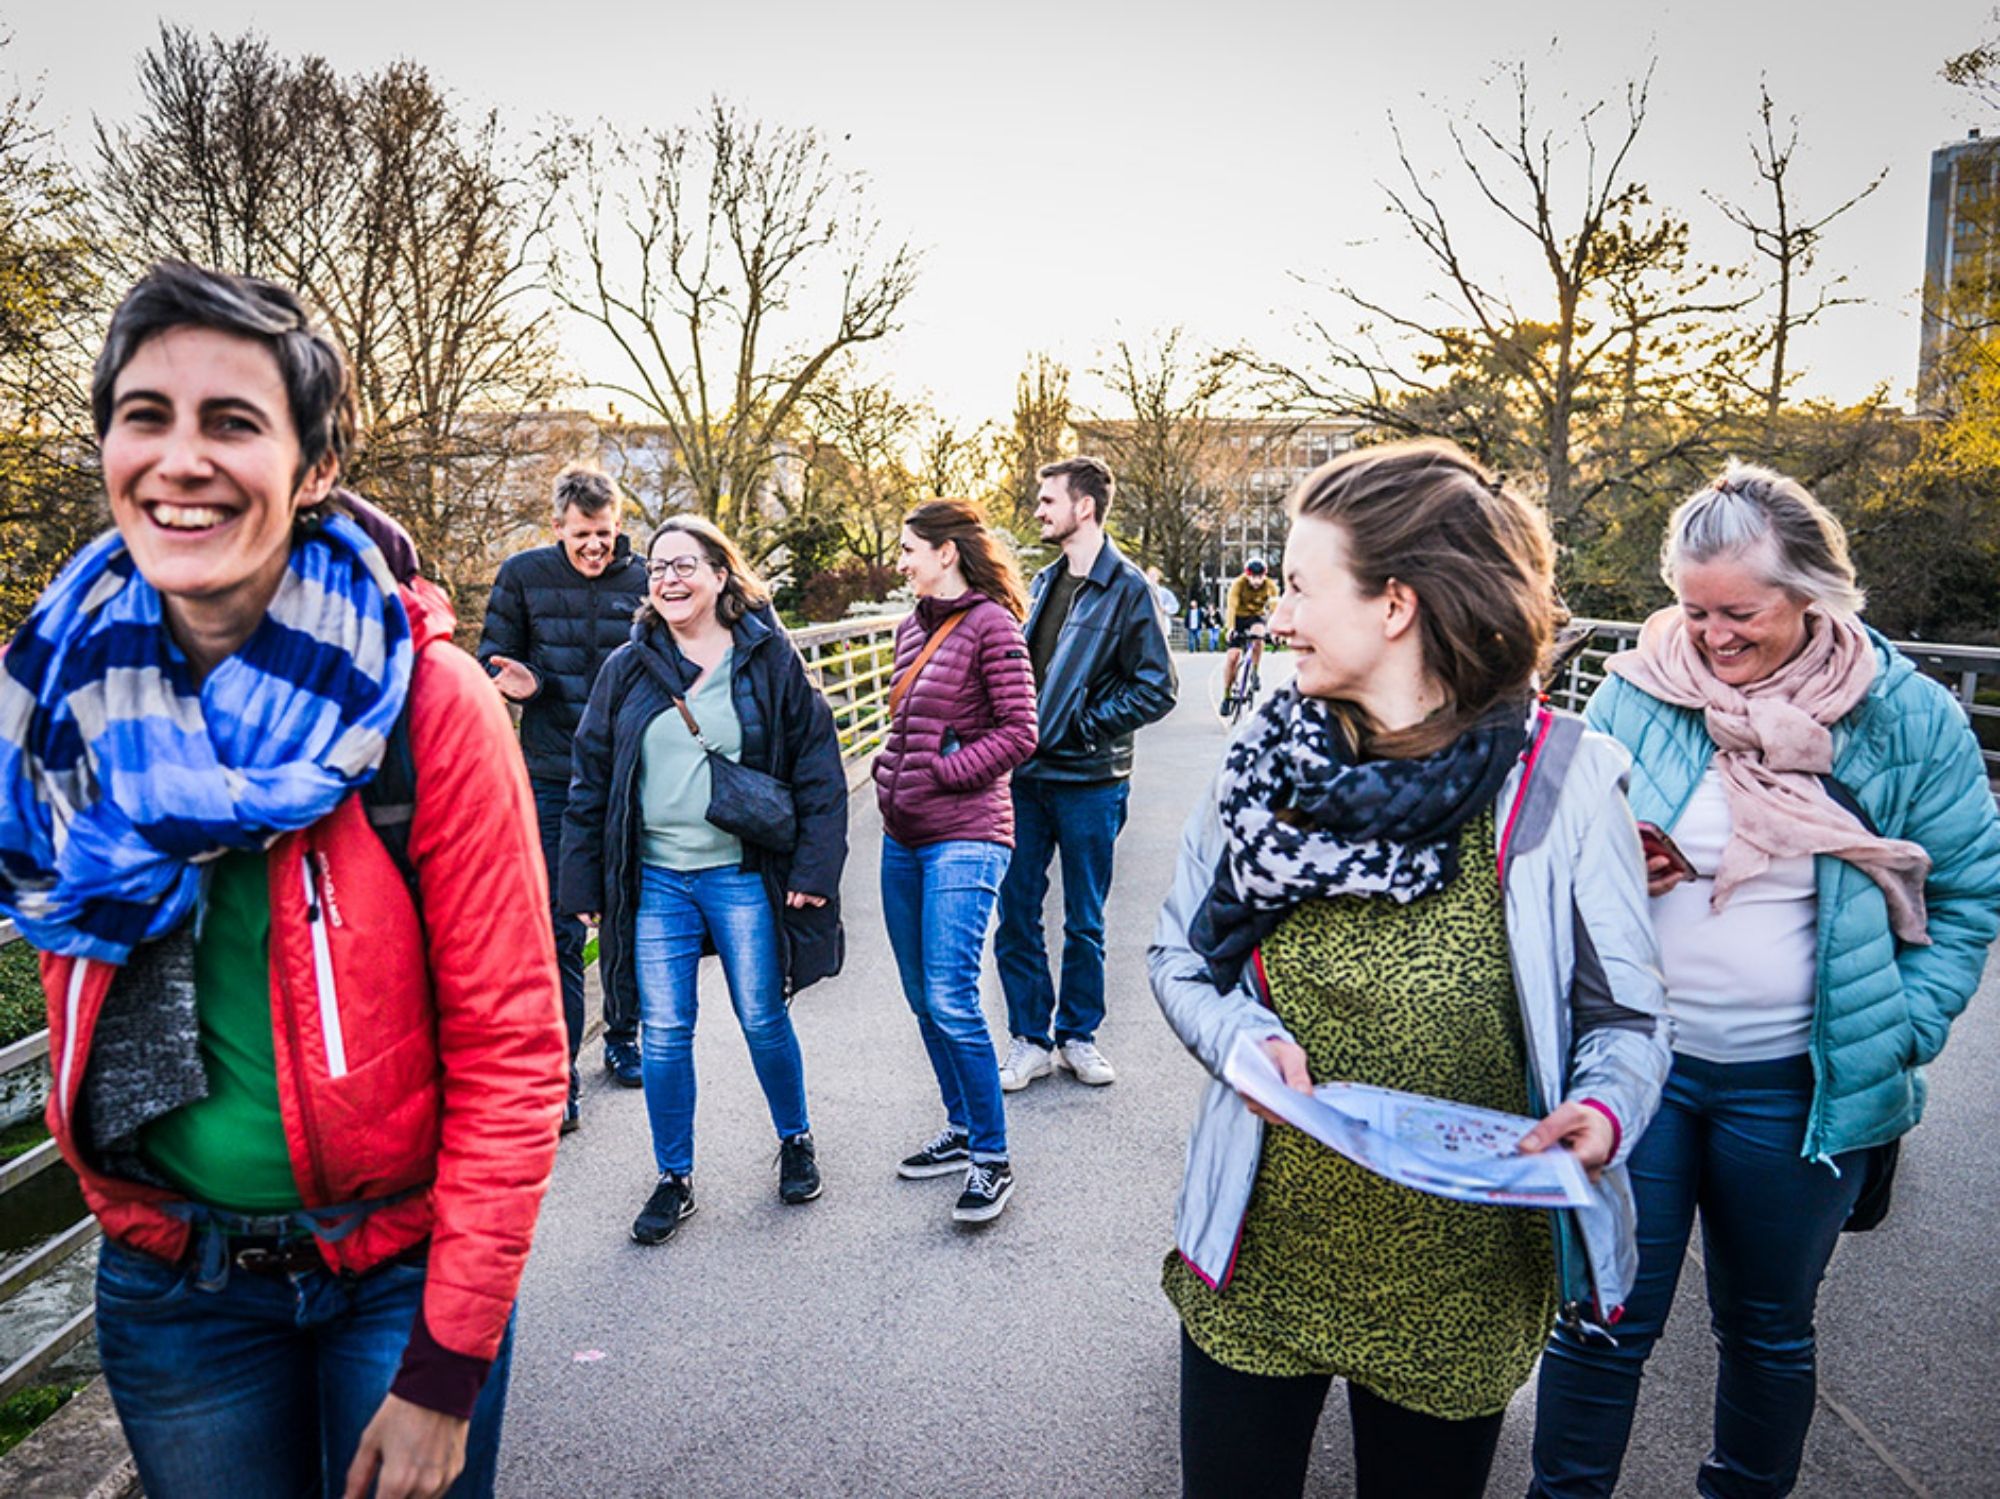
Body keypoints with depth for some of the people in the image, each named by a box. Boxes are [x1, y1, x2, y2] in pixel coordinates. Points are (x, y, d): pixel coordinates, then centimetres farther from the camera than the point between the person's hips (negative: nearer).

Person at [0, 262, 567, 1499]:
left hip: (402, 1264, -3)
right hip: (169, 1282, 4)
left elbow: (510, 1045, -16)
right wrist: (128, 1214, 8)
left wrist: (448, 1369, -15)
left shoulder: (421, 695, -17)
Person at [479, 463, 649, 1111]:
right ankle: (557, 1076, 9)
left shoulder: (642, 580, 0)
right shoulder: (523, 575, -1)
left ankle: (623, 1038, 35)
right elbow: (491, 661, 6)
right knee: (558, 928, 0)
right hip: (553, 779, -1)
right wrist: (520, 683, -17)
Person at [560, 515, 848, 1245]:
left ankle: (795, 1141, 33)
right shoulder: (627, 668, 5)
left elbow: (817, 763, -1)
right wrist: (583, 881, 5)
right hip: (654, 879, 2)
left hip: (743, 875, -2)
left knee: (763, 1021, 8)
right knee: (663, 1034, 5)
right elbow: (591, 778, 9)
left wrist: (815, 866, -7)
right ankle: (673, 1178, 22)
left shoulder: (769, 658, -1)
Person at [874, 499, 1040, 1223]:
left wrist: (941, 770, -15)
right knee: (923, 999, 13)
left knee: (951, 1000, -11)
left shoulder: (990, 626, -10)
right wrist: (889, 768, 7)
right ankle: (961, 1131, 28)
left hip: (963, 837, -8)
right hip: (903, 837, 8)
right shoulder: (911, 627, 13)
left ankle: (992, 1158, 3)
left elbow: (1018, 734, -13)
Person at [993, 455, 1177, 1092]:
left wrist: (1084, 724, -14)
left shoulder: (1126, 587, -9)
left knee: (1084, 921, 9)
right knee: (1016, 913, 8)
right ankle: (1031, 1039, 21)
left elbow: (1155, 689, -12)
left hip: (1088, 781, -5)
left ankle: (1078, 1035, 26)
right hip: (1025, 775, 6)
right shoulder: (1045, 582, 12)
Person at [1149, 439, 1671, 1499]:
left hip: (1458, 1284, -1)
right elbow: (1178, 956, 2)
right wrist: (1248, 1039, -17)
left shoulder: (1563, 780, -12)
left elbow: (1622, 1015, -4)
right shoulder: (1265, 756, -5)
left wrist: (1602, 1110, -25)